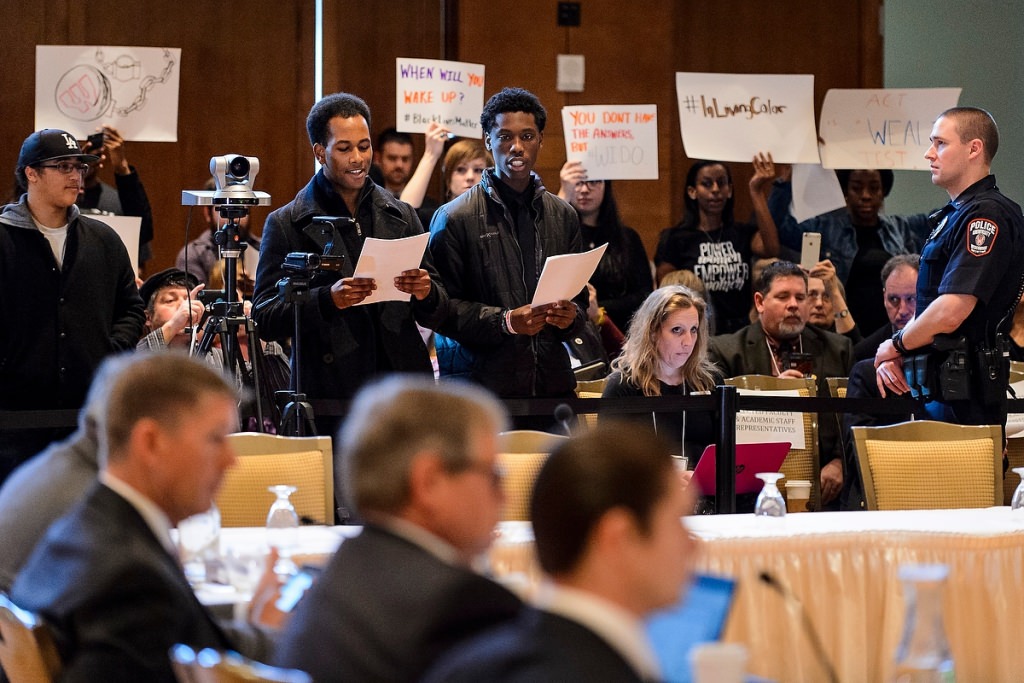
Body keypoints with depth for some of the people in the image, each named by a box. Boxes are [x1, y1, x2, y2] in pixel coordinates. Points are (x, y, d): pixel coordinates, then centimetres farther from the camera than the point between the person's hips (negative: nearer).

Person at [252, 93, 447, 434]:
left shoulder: (401, 216, 15)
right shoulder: (286, 224, 4)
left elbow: (436, 315, 17)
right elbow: (264, 318, -2)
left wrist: (426, 294, -6)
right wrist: (327, 300, -18)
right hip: (329, 399, -3)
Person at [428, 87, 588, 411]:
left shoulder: (563, 216, 15)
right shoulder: (455, 217, 0)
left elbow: (579, 296, 20)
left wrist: (572, 315, -4)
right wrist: (504, 321, -18)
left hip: (552, 381, 4)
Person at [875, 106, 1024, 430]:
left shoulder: (987, 214, -15)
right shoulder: (954, 215, 19)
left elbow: (950, 313, -24)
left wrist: (896, 345, -7)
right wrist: (895, 356, 6)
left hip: (962, 397, -10)